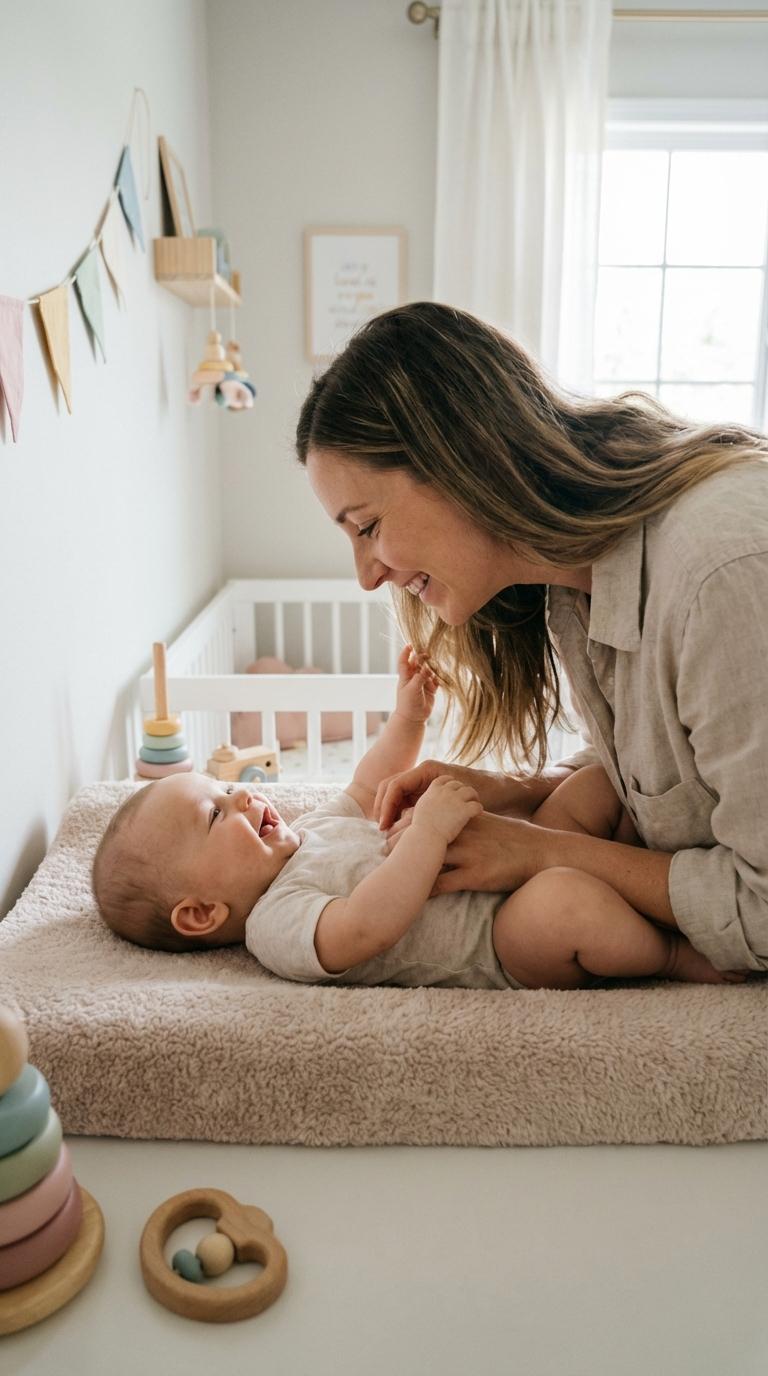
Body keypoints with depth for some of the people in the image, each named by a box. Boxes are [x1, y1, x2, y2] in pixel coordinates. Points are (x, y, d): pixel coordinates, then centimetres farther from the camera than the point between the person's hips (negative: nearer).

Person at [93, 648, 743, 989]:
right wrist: (429, 829, -32)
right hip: (510, 953, -9)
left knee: (606, 780, 7)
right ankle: (679, 955, -15)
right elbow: (363, 928, -33)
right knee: (561, 904, -41)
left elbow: (365, 794, 28)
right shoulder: (276, 922, -15)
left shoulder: (301, 835, 16)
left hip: (520, 865, 9)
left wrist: (409, 717, 17)